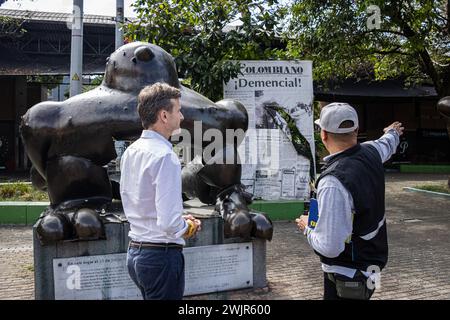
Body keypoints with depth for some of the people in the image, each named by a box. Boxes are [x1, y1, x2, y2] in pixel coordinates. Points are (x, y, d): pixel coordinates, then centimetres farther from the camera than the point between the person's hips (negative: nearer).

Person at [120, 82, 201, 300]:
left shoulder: (131, 151, 7)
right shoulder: (165, 156, -20)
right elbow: (169, 223, -25)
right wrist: (188, 227, -4)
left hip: (135, 251, 9)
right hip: (162, 254, -8)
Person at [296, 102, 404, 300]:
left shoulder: (333, 182, -32)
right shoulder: (371, 152, -6)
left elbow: (330, 247, -31)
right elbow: (387, 144, 22)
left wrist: (308, 228, -10)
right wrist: (393, 133, 46)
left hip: (346, 279, -8)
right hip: (374, 259, 8)